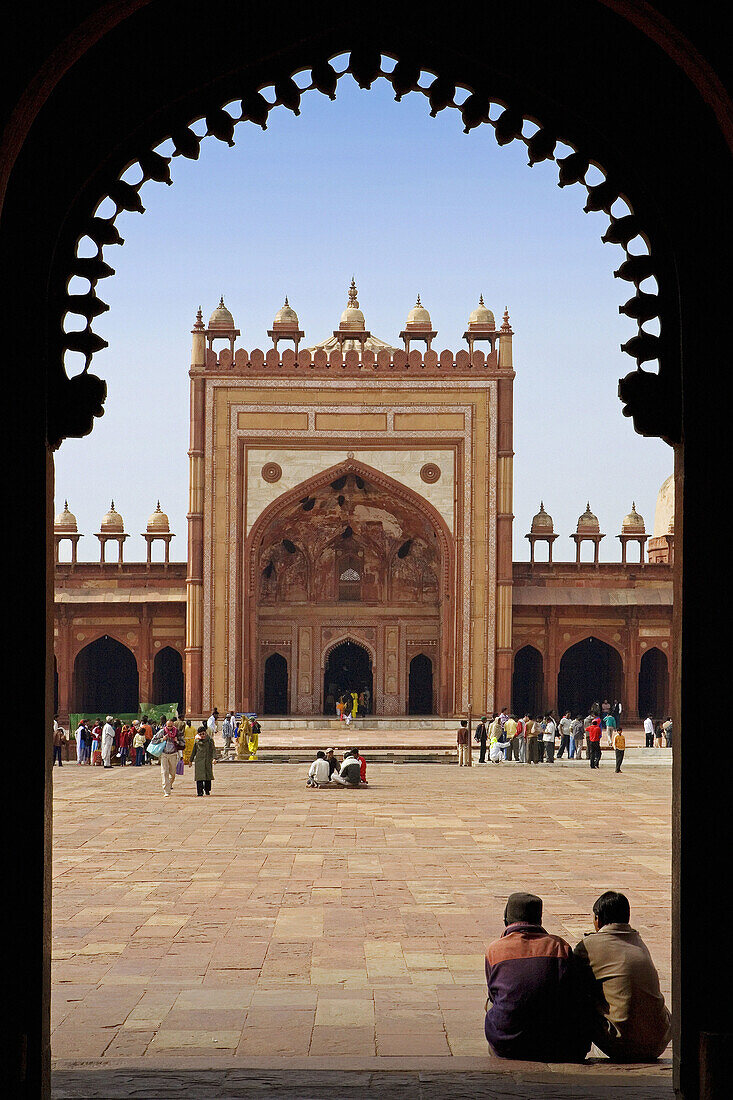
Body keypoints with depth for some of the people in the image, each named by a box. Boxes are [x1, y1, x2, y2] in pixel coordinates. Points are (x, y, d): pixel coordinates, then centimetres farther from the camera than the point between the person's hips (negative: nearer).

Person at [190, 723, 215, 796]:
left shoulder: (210, 739, 1)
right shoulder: (196, 740, 7)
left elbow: (213, 749, -4)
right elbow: (194, 750, 16)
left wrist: (213, 758, -18)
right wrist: (191, 760, 18)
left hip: (208, 760, 0)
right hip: (199, 760, 0)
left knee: (208, 776, 6)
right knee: (199, 776, -8)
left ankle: (207, 790, 24)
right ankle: (200, 791, -8)